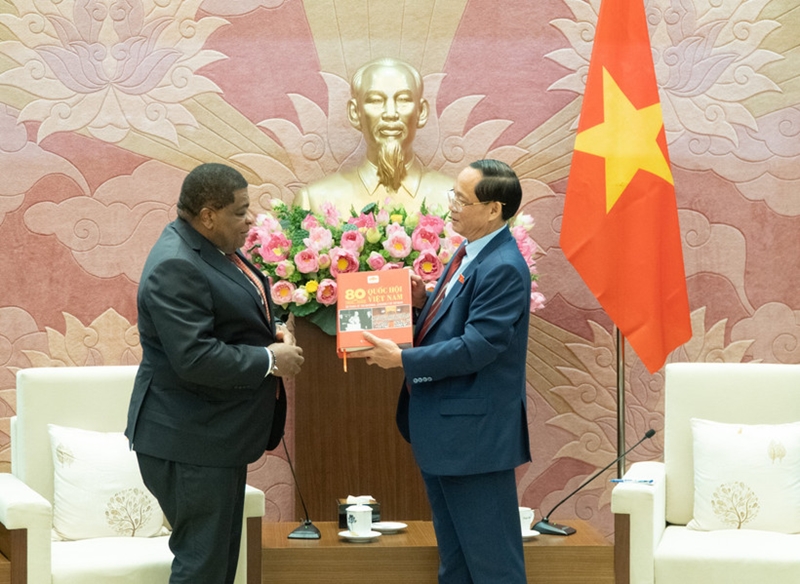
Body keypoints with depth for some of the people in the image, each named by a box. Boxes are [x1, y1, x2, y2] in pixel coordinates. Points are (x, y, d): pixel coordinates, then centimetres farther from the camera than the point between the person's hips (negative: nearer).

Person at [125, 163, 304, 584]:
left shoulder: (211, 247, 9)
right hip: (190, 441, -10)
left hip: (219, 434, 10)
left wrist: (271, 331, 5)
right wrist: (270, 360, -18)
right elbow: (194, 358, -28)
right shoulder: (175, 267, -22)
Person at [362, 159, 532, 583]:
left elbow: (476, 347, -25)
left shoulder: (503, 269, -20)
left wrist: (403, 359, -21)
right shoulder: (468, 254, 11)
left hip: (475, 432, -10)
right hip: (442, 430, 10)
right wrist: (423, 303, 0)